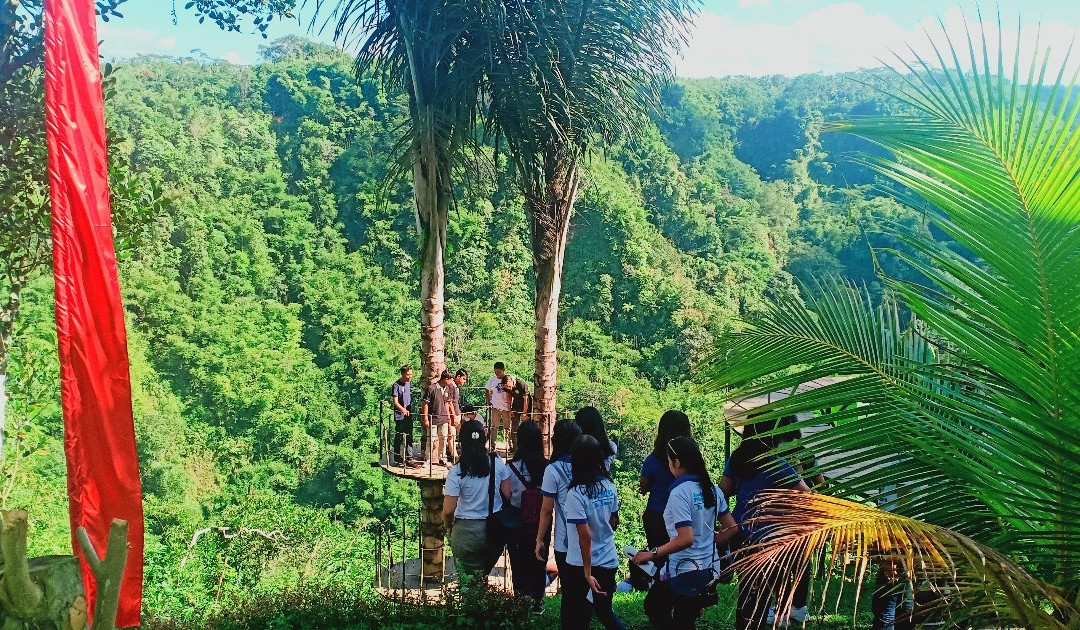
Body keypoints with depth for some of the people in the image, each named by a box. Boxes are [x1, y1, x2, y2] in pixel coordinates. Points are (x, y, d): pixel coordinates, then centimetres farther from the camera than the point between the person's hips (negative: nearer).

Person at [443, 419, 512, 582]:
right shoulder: (498, 463, -7)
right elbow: (508, 494, -1)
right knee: (483, 577, 24)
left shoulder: (456, 472, -16)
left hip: (467, 532, -3)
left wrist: (448, 527, 6)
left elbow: (448, 510, -14)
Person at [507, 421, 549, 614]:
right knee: (539, 563, 17)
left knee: (519, 563, 13)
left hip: (517, 522, -2)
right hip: (541, 523, 2)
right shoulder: (548, 467, -12)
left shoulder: (511, 467, -17)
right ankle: (537, 602, 25)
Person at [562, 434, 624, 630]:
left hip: (582, 565, -5)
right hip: (609, 560, 5)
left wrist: (587, 574, -18)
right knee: (605, 611, 22)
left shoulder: (576, 494, -21)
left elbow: (585, 536, -22)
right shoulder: (609, 486, -3)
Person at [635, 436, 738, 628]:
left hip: (686, 571, -8)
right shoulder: (712, 489, 4)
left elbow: (686, 539, -26)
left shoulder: (679, 493, -19)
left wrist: (651, 554, -18)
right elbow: (731, 528, 9)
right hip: (710, 567, 8)